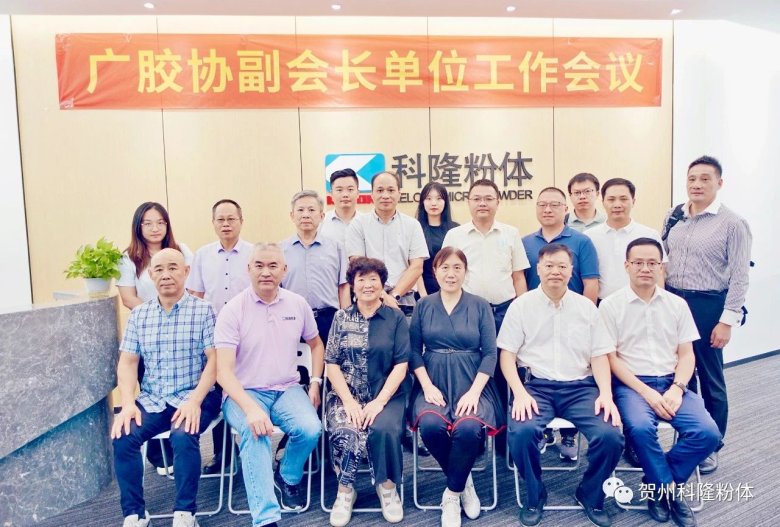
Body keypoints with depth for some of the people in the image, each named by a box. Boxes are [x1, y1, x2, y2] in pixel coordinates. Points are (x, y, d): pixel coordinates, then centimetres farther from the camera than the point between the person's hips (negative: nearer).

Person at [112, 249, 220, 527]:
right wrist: (128, 403, -9)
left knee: (183, 436, -30)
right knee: (123, 437, -20)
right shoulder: (138, 314, 10)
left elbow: (214, 359, -8)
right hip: (151, 399, 4)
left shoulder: (203, 310, -2)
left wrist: (194, 401, -20)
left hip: (193, 397, -4)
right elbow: (127, 362, 7)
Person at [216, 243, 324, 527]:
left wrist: (315, 383, 4)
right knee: (254, 432, -34)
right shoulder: (232, 310, -9)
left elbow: (316, 344, 19)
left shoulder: (298, 304, 3)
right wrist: (250, 408, -30)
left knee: (310, 428, -25)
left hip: (287, 389, 3)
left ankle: (288, 477, 8)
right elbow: (223, 370, -15)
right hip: (244, 392, -3)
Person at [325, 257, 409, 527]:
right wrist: (349, 402, -10)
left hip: (386, 395, -1)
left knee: (384, 429, -31)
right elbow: (331, 364, 4)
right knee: (345, 432, -29)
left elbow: (401, 365, -1)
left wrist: (379, 401, -14)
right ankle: (345, 490, -3)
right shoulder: (341, 318, 9)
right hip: (346, 394, 1)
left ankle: (387, 485, -2)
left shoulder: (396, 318, 5)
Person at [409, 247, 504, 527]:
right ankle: (464, 480, 0)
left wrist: (474, 391, -13)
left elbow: (490, 353, 0)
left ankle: (452, 494, -3)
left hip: (471, 381, -1)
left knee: (468, 428, -31)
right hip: (433, 381, 1)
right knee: (430, 425, -29)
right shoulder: (423, 306, 8)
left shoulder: (480, 306, 4)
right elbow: (415, 351, 5)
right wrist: (427, 386, -9)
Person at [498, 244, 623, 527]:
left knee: (611, 436, -23)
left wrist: (606, 393, -6)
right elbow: (507, 354, 1)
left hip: (580, 386, 2)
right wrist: (520, 392, -13)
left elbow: (599, 355, 10)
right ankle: (535, 495, 0)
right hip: (536, 385, -2)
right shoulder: (521, 305, 5)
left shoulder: (586, 307, 11)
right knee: (521, 432, -31)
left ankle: (590, 494, 9)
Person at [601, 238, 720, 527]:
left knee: (707, 432, -20)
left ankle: (658, 484, 3)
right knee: (640, 427, -33)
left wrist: (677, 389, -10)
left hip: (671, 382, 4)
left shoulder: (677, 304, 10)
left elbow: (686, 354, 9)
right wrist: (646, 392, -14)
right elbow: (611, 358, -5)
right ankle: (669, 489, -5)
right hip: (631, 384, -4)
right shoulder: (610, 305, -2)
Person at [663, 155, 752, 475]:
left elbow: (739, 276, -8)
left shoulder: (732, 223, -7)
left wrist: (727, 320, -12)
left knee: (710, 378, 9)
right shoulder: (673, 217, 6)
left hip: (707, 306, -4)